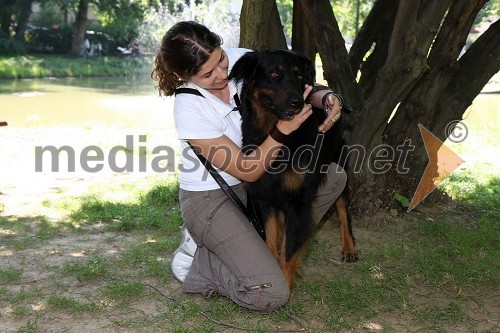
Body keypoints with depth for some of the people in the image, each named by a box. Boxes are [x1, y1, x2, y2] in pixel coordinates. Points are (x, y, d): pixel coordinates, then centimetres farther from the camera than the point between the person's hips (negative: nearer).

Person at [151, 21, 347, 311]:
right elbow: (249, 171, -23)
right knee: (270, 294, -21)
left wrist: (326, 98, -23)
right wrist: (284, 128, -33)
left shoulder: (241, 60, -12)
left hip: (253, 182, 8)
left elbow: (299, 88, -1)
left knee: (334, 178, 0)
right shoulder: (189, 107, -26)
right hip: (211, 199, -7)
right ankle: (198, 261, 4)